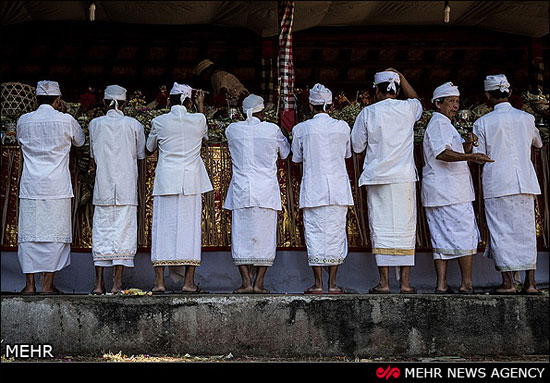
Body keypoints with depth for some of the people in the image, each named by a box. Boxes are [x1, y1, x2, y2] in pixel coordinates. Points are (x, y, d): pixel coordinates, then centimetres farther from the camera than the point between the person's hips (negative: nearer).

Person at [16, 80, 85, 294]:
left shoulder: (23, 121, 5)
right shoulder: (66, 120, -2)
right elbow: (80, 141, 16)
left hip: (30, 186, 2)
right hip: (57, 187, -2)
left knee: (29, 234, 6)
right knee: (55, 234, 2)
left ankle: (29, 284, 8)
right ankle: (48, 284, 4)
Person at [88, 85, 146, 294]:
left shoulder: (95, 124, 3)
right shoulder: (134, 125, 0)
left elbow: (93, 158, 11)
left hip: (103, 188, 1)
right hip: (127, 188, -1)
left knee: (101, 230, 5)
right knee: (124, 231, 1)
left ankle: (99, 283, 6)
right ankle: (117, 283, -1)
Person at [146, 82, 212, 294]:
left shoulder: (159, 122, 1)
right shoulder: (198, 119, 2)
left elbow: (148, 151, 14)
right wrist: (201, 106, 36)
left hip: (166, 180, 0)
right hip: (191, 182, 0)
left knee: (163, 228, 3)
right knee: (190, 227, 3)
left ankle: (159, 281, 0)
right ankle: (188, 282, 3)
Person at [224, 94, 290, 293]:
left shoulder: (232, 129, 2)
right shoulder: (272, 129, 0)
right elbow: (284, 152, 17)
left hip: (241, 191, 1)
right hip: (266, 192, -1)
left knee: (241, 235, 4)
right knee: (264, 237, 4)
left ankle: (246, 282, 0)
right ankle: (259, 283, 3)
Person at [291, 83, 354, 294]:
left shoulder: (301, 129, -3)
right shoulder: (342, 127, 2)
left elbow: (297, 157, 9)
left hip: (313, 190, -1)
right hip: (338, 188, 2)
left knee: (315, 234, 3)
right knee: (335, 233, 6)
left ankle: (318, 284, 4)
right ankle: (332, 284, 9)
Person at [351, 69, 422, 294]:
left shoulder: (367, 113, -1)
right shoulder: (408, 109, 4)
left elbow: (357, 146, 6)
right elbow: (416, 100, 30)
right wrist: (401, 77, 30)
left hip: (377, 177, -1)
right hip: (404, 178, 1)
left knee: (381, 228, 2)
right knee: (404, 228, 5)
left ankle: (384, 282, 1)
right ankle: (405, 282, 6)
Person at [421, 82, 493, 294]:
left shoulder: (443, 125, 25)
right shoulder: (439, 123, -8)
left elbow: (459, 153, 26)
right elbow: (442, 153, -23)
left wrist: (467, 144, 6)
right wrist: (471, 156, -33)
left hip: (436, 191, 10)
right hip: (450, 189, -10)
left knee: (441, 237, 5)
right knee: (464, 235, -3)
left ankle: (441, 284, 4)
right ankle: (467, 283, 1)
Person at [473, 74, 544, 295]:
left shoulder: (482, 123, -3)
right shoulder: (526, 118, 7)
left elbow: (478, 157, -2)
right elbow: (538, 144, 24)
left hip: (497, 183, -3)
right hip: (525, 182, 3)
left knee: (501, 230, 0)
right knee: (526, 230, 7)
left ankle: (508, 282, -1)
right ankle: (530, 283, 8)